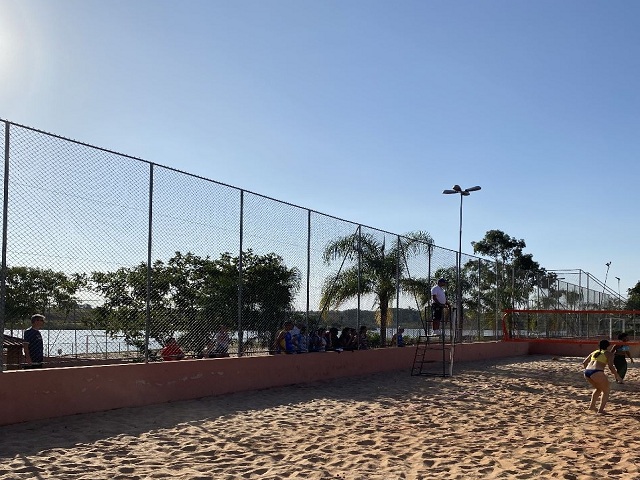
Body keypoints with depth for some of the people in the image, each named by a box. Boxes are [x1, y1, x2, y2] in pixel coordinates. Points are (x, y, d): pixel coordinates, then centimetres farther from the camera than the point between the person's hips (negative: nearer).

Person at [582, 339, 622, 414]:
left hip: (587, 373, 6)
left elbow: (584, 363, 26)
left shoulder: (594, 352, 26)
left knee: (598, 389, 30)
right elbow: (611, 366, -3)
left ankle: (592, 405, 27)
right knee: (606, 391, 14)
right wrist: (617, 375, 9)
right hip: (597, 373, -6)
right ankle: (600, 410, 4)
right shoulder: (609, 353, 9)